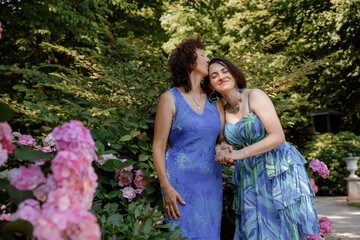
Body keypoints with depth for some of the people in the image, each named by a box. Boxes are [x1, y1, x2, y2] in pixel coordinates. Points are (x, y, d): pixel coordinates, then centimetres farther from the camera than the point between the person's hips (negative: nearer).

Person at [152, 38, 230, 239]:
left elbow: (224, 138, 13)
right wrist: (166, 187, -12)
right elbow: (158, 147, -5)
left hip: (211, 180, 5)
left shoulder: (215, 101, 10)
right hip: (181, 181, -5)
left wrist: (222, 147, -12)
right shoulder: (170, 99, -5)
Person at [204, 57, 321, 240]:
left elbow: (278, 136, -17)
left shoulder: (255, 96, -9)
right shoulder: (222, 112, 6)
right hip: (250, 176, 5)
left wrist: (240, 153, -22)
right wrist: (225, 154, -7)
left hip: (279, 169, -4)